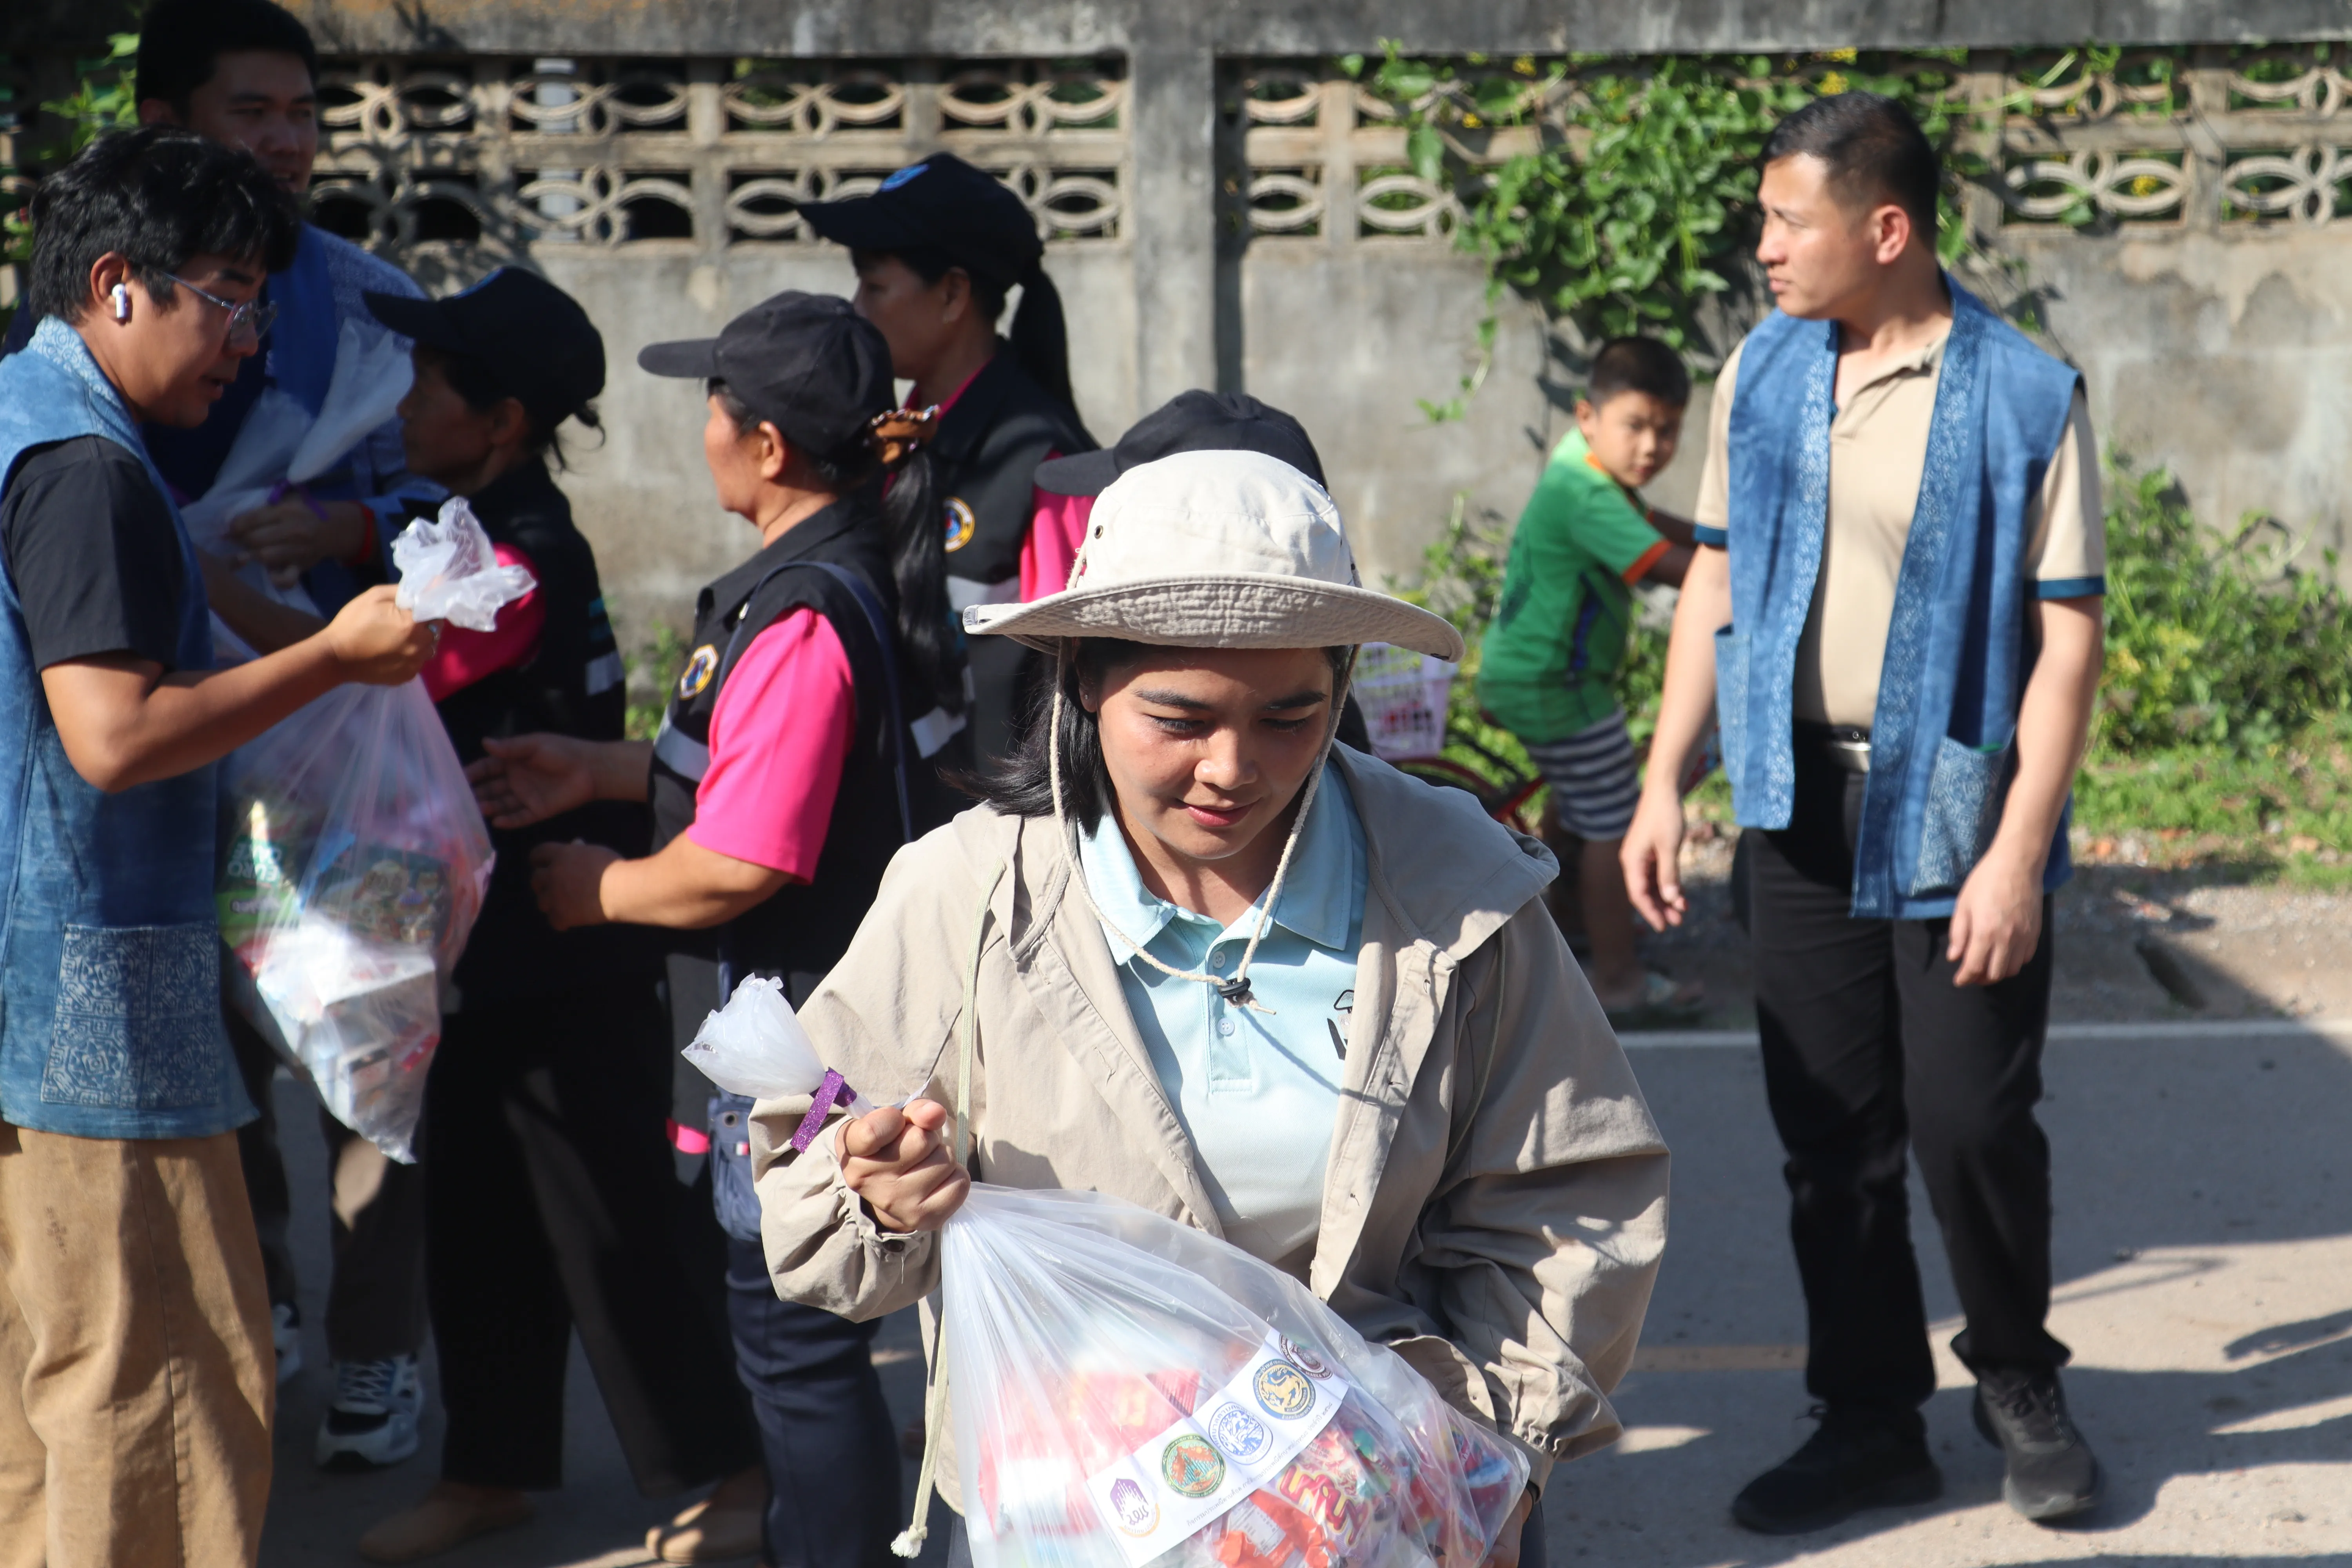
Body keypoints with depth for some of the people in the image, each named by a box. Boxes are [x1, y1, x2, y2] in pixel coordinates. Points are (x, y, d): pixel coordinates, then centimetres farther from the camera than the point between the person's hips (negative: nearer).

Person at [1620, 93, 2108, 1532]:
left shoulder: (2024, 398, -9)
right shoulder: (1764, 375, 6)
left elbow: (2066, 640, -10)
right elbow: (1717, 578, 12)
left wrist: (2019, 853, -16)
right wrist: (1664, 784, 7)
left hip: (1955, 813, -4)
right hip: (1802, 808, 4)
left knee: (1972, 1120, -2)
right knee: (1831, 1134, 8)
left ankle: (2019, 1382, 24)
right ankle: (1872, 1422, 21)